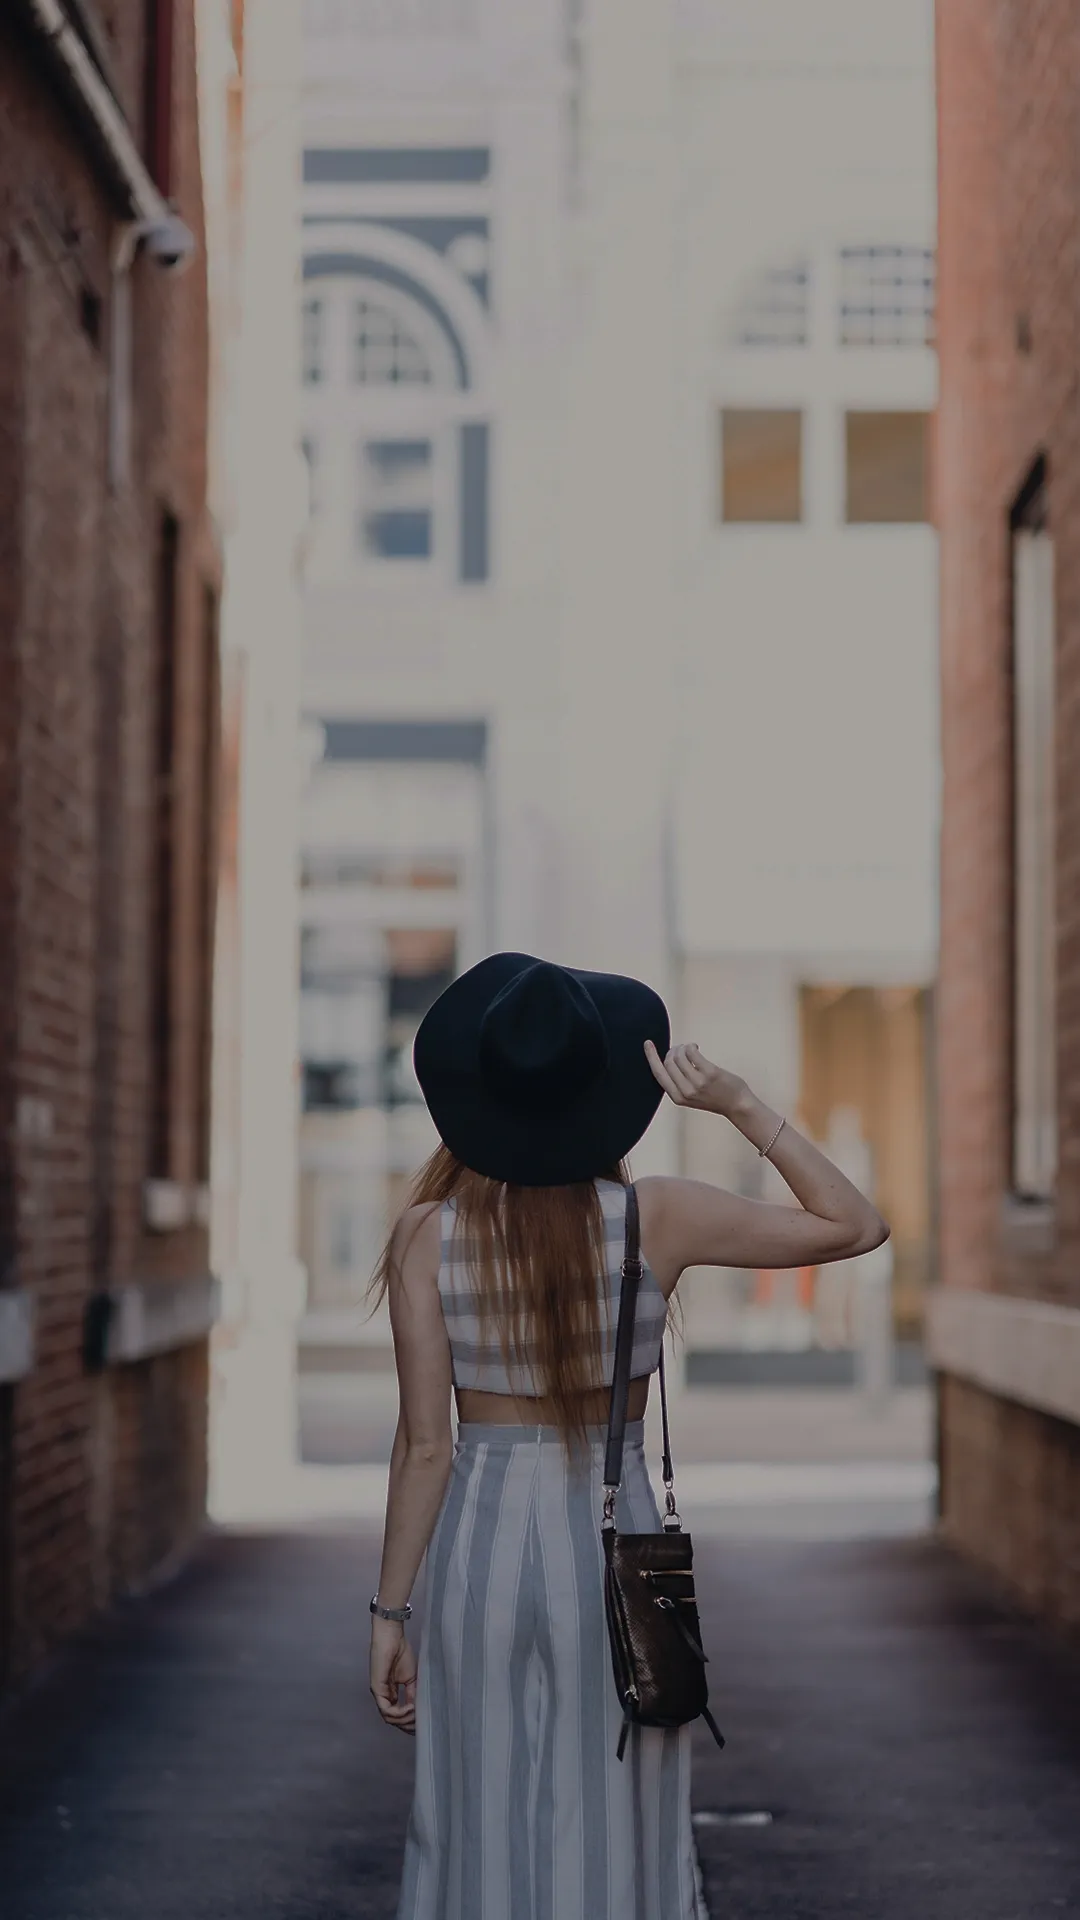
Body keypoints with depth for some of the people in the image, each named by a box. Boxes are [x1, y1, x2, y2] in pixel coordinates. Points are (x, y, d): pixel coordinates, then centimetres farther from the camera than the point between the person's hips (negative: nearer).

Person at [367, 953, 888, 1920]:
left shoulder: (430, 1233, -8)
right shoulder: (657, 1218, -9)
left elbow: (426, 1442, -6)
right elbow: (856, 1225, 0)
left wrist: (391, 1608, 2)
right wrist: (742, 1105, -5)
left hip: (482, 1547, 0)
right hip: (613, 1546, 0)